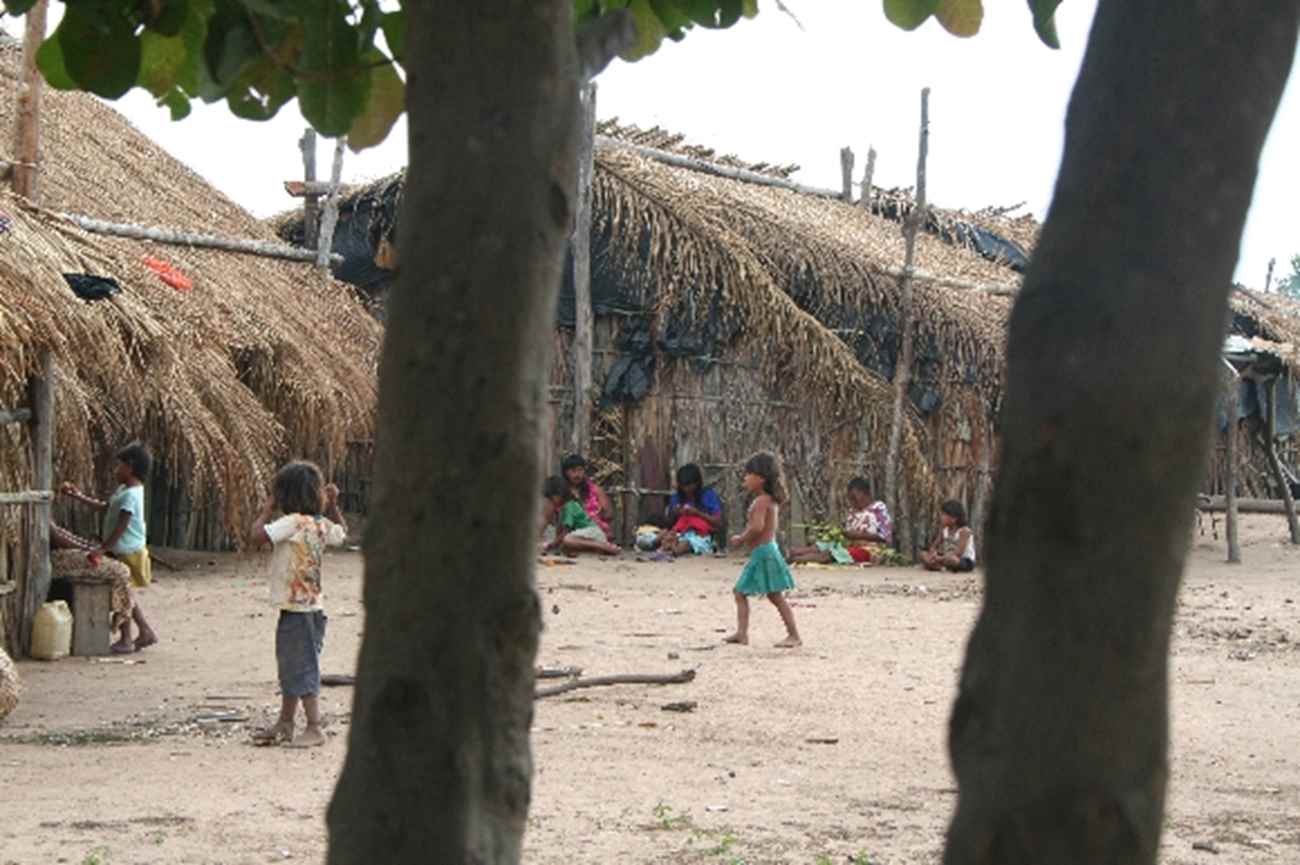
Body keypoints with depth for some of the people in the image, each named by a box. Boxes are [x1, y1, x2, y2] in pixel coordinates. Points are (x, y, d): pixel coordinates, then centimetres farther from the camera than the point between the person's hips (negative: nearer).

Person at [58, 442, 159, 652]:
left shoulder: (131, 495, -22)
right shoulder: (123, 490, 10)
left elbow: (121, 526, -25)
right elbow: (104, 508, 21)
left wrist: (103, 548, -24)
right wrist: (80, 497, 19)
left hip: (128, 553, -10)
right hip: (122, 552, 10)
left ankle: (125, 640, 7)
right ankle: (146, 632, 24)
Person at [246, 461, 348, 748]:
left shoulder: (293, 522, -19)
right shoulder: (321, 523, 5)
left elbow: (256, 537, -26)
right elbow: (342, 533, 26)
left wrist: (267, 509, -12)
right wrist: (333, 505, 22)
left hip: (296, 609, -9)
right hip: (313, 606, 9)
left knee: (302, 669, -2)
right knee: (289, 667, 18)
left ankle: (314, 729, 2)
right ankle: (284, 724, 28)